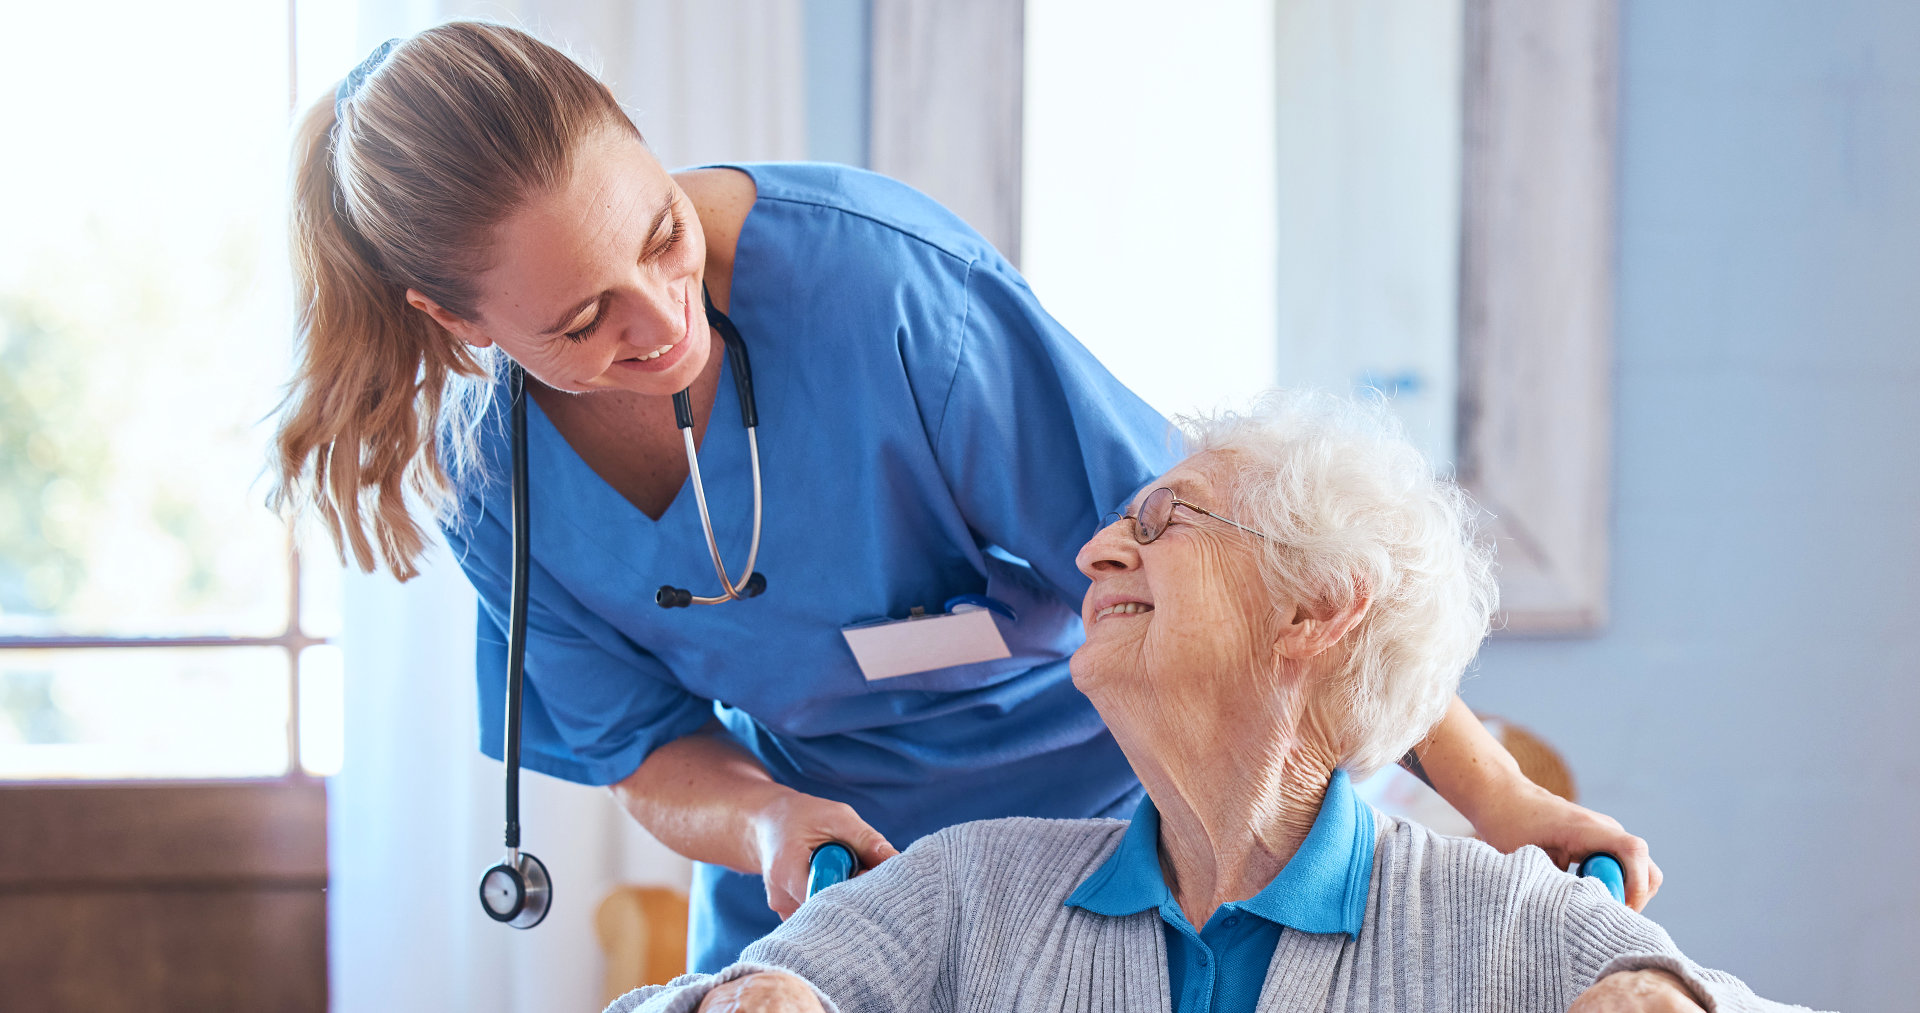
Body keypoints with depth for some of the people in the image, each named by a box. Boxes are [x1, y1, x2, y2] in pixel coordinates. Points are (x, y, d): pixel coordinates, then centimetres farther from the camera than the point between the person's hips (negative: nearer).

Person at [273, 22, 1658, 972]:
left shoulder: (879, 278, -29)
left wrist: (1489, 791, -22)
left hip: (1100, 800, -4)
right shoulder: (491, 477, -12)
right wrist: (762, 823, -26)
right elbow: (649, 751, -2)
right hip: (818, 856, 4)